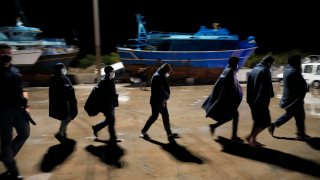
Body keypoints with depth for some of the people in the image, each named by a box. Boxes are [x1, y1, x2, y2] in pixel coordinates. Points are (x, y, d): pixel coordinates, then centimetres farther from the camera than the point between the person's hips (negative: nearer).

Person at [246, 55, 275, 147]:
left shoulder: (253, 70, 13)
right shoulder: (265, 70, -11)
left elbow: (249, 86, 13)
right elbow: (268, 86, -17)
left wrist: (249, 99, 14)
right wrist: (270, 96, -7)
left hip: (252, 101, 8)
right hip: (261, 101, -8)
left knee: (257, 120, 18)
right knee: (266, 121, 3)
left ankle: (253, 139, 20)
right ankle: (251, 137, -1)